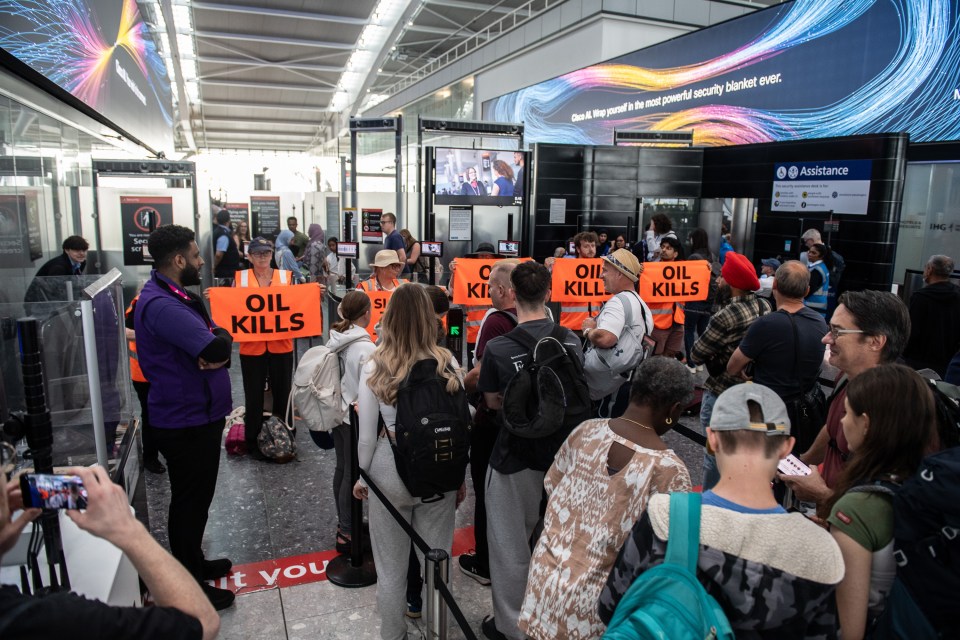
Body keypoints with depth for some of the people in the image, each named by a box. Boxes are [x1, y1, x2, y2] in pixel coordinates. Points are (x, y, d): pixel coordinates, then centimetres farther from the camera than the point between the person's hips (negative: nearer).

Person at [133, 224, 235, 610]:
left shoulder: (176, 297, 10)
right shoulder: (161, 305, -25)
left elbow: (218, 343, 5)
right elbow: (217, 349, -34)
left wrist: (214, 342, -18)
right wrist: (220, 338, -11)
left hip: (198, 415, 10)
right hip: (186, 422, -10)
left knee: (197, 498, 23)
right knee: (190, 502, 6)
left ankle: (194, 563, 42)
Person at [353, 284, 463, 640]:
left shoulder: (375, 367, -13)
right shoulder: (448, 364, -10)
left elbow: (367, 436, -8)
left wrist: (362, 476, 9)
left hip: (390, 473, -1)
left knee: (391, 567, 16)